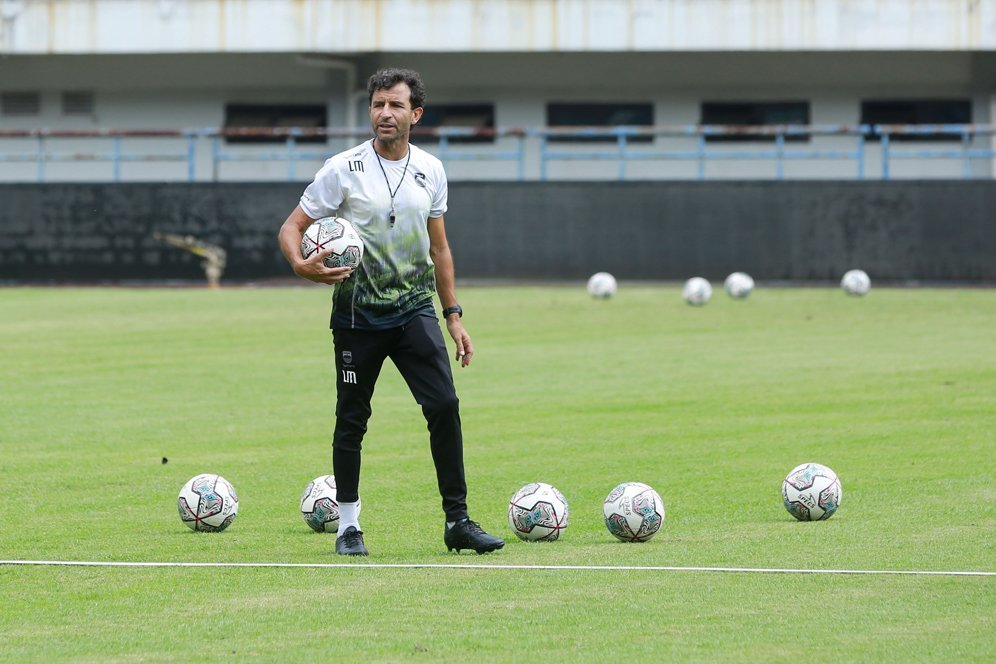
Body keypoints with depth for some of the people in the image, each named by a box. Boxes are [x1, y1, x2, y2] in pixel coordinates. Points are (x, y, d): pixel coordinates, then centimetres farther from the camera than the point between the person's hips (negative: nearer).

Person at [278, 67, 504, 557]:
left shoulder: (430, 171, 6)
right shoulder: (343, 169, -6)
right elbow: (291, 228, -3)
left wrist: (454, 315, 14)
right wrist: (301, 264, -25)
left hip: (415, 309, 2)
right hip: (357, 311, -2)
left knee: (444, 406, -10)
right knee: (352, 419, 3)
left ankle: (458, 521, -5)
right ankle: (348, 526, 17)